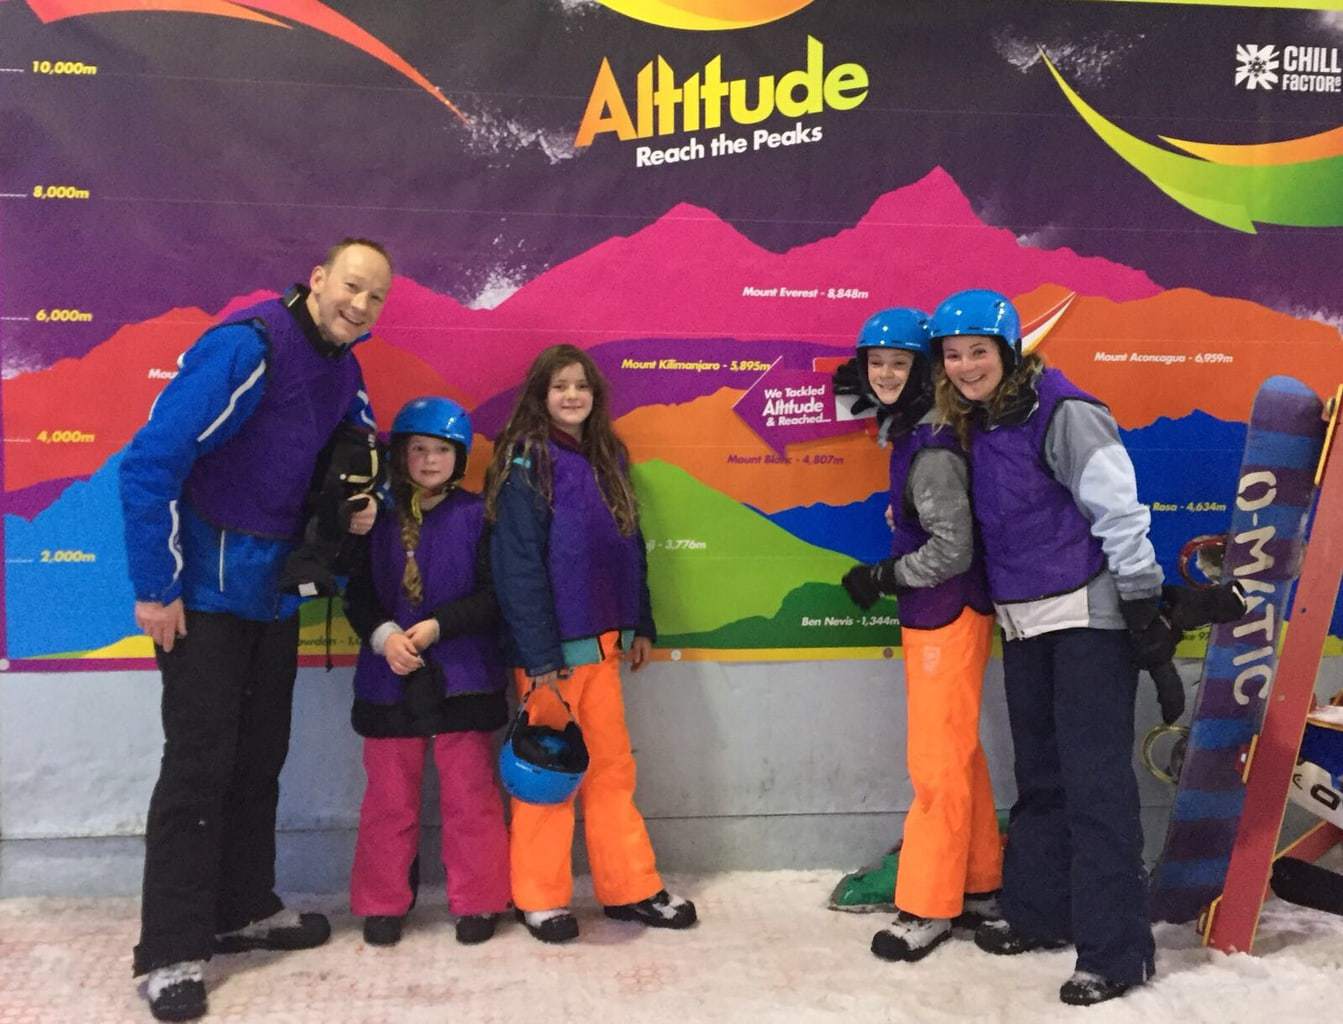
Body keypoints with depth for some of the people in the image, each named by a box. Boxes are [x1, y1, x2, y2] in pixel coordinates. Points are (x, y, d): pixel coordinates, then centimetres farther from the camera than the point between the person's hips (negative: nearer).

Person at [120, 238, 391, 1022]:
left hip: (275, 590, 8)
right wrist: (157, 589, -21)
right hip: (206, 590, -8)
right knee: (199, 763, -6)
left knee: (260, 757, 14)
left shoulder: (342, 366, 5)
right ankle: (173, 951, 3)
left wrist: (367, 499, -1)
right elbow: (150, 463, -23)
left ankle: (243, 908, 28)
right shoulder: (247, 346, -20)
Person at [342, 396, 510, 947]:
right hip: (389, 678, 2)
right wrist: (384, 635, -14)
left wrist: (437, 626, -16)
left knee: (469, 795, 5)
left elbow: (493, 595, -5)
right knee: (388, 797, 10)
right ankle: (382, 903, 23)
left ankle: (476, 901, 18)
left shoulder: (476, 515, -1)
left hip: (462, 678, -2)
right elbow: (357, 596, 4)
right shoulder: (378, 517, 5)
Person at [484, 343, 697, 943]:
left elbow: (629, 547, 17)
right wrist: (539, 655, -19)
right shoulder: (527, 464, -9)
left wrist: (640, 625, 13)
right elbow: (518, 564, -15)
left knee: (612, 767, 11)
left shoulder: (608, 459, 12)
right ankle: (539, 897, 15)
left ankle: (629, 888, 20)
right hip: (549, 646, -6)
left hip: (601, 642, 6)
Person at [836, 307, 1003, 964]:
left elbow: (953, 549, -22)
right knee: (959, 757, 16)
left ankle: (928, 908, 8)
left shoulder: (930, 449, -20)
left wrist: (881, 577, -11)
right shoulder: (908, 431, 9)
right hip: (930, 616, 10)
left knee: (936, 764, -2)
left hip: (947, 618, -10)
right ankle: (980, 887, 28)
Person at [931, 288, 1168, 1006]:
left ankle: (1115, 952, 1)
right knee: (1039, 776, 16)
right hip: (1023, 622, 8)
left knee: (1094, 780, -6)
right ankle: (1039, 912, 29)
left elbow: (1118, 511, -16)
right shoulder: (972, 426, 9)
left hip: (1088, 615, -8)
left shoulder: (1063, 413, -14)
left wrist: (1143, 609, -16)